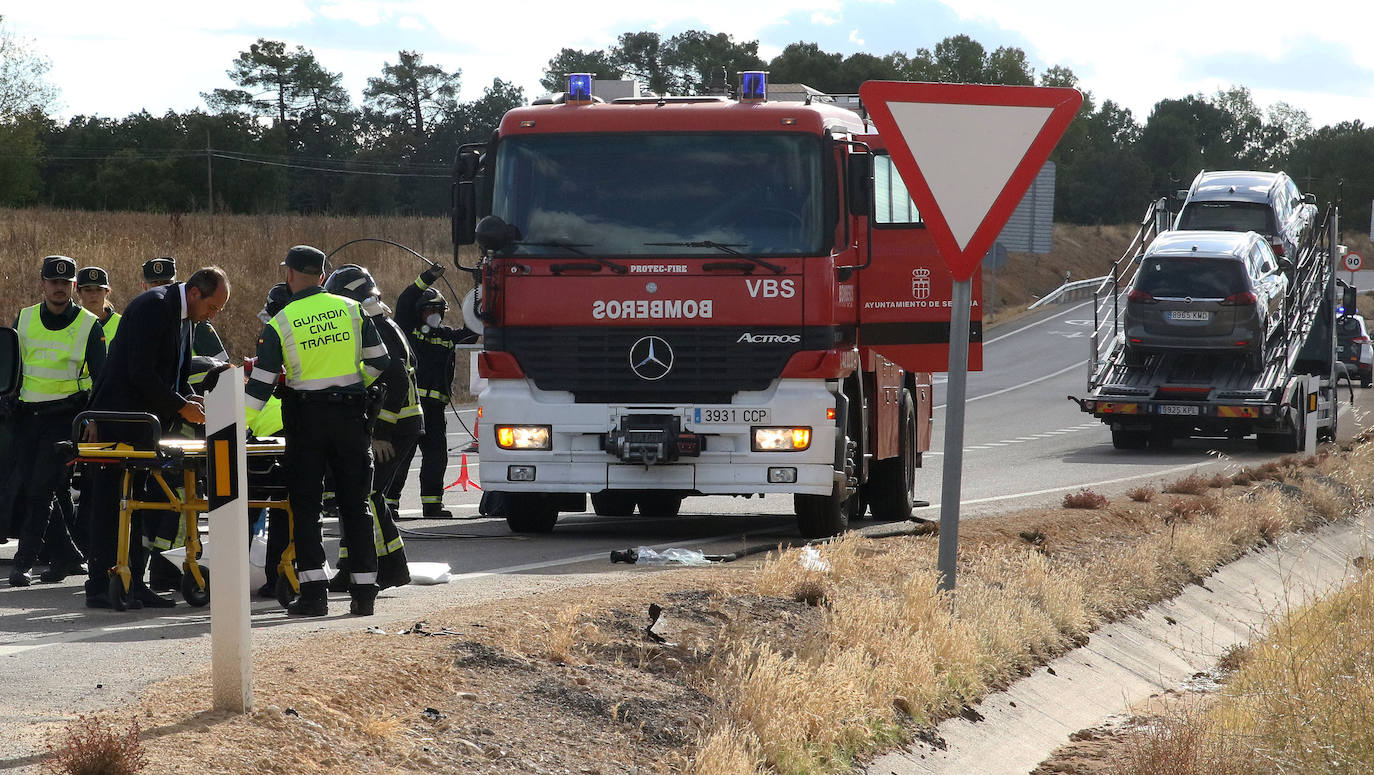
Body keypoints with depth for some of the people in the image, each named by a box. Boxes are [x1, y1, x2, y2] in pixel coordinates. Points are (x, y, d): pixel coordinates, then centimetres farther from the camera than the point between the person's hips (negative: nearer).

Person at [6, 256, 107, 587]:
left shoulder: (89, 326, 0)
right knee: (25, 488, 0)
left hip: (64, 414, -4)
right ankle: (66, 556, 10)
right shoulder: (24, 320, 9)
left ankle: (24, 561, -9)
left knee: (42, 487, -12)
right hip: (27, 414, 4)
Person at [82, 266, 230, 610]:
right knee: (110, 502, -7)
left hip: (146, 427, 9)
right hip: (118, 422, -9)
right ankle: (99, 588, -6)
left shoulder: (185, 317, 13)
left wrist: (189, 400, 2)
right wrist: (181, 405, -17)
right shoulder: (153, 306, -17)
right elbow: (141, 373, -23)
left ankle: (134, 584, 10)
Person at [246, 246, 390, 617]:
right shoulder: (352, 310, 0)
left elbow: (262, 383, -8)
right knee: (355, 505, 8)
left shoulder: (280, 324, -5)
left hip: (306, 418, -2)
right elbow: (378, 362, 4)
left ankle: (313, 591, -4)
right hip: (351, 417, 2)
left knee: (305, 506, 4)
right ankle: (364, 591, 5)